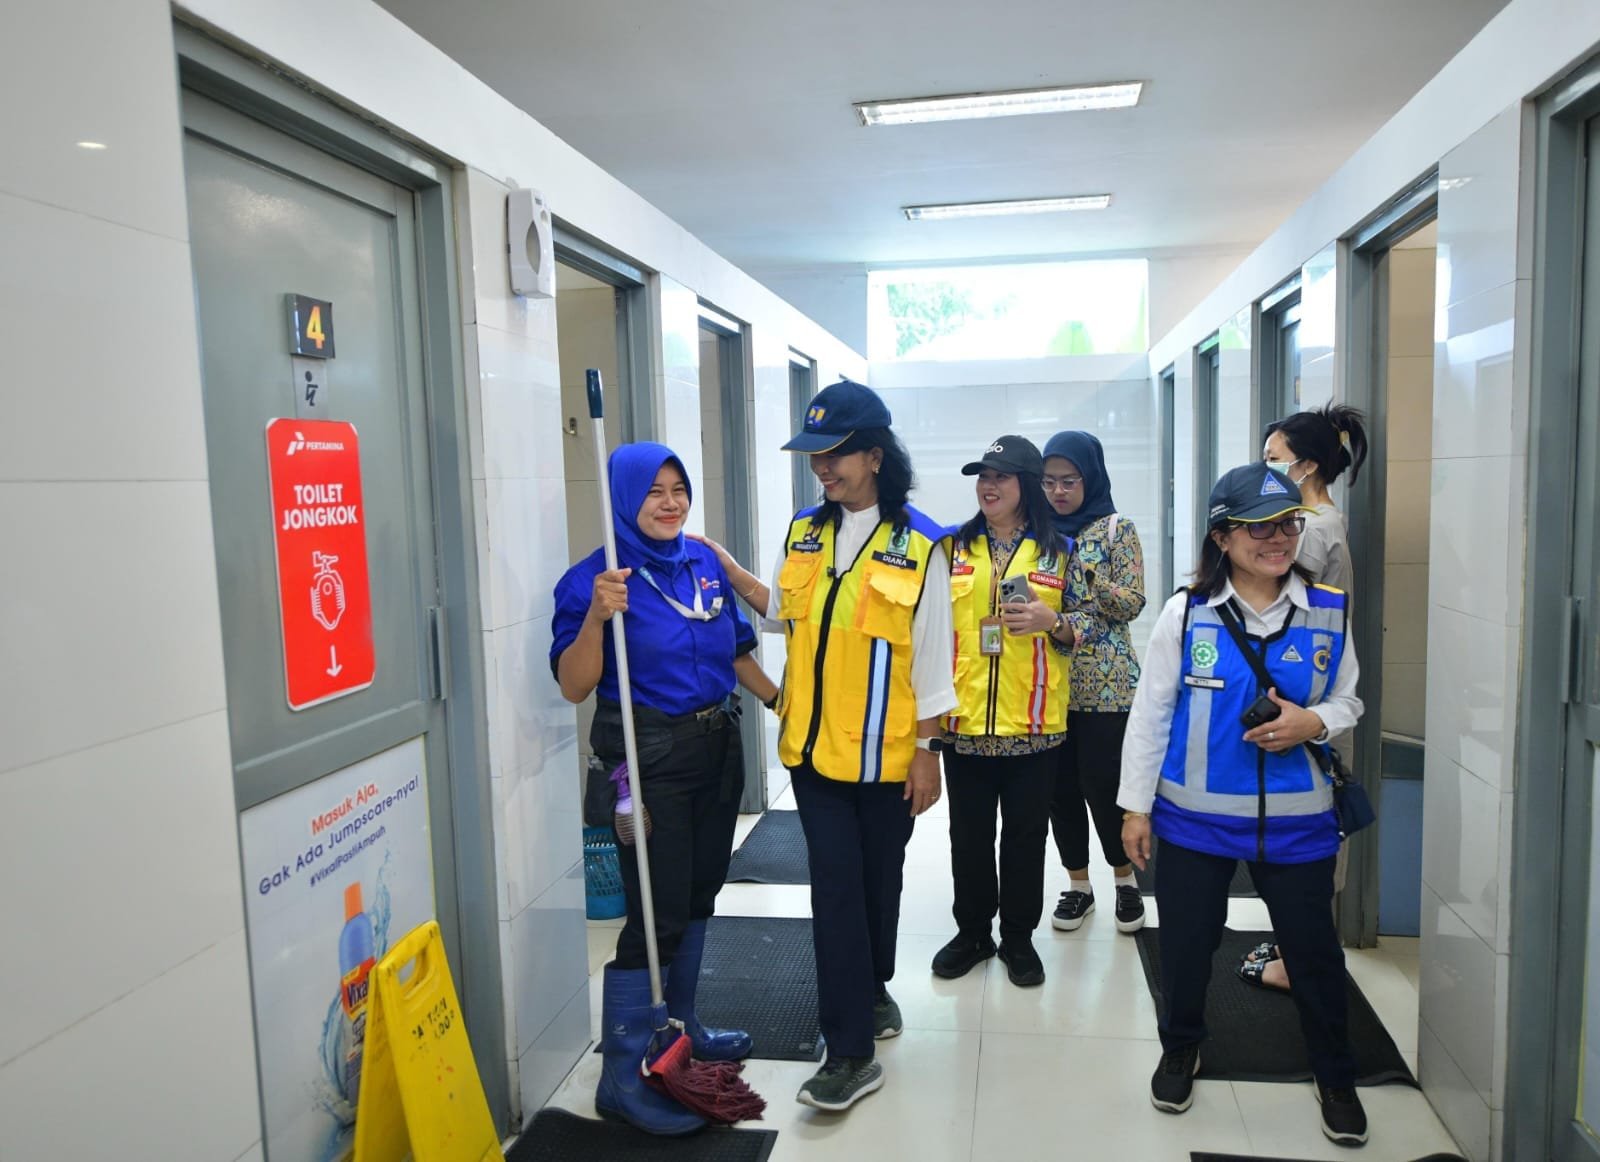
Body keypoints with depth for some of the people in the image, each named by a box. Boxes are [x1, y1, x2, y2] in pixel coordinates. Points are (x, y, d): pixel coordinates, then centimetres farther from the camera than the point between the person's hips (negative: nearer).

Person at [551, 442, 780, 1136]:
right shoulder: (594, 578, -12)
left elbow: (735, 649, 17)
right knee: (657, 913, -5)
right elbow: (574, 686, -16)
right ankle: (621, 1077, 10)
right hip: (649, 759, -7)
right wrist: (596, 617, -30)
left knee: (698, 896, 17)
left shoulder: (703, 562, 6)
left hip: (717, 745, 7)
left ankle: (680, 1027, 36)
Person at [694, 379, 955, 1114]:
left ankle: (872, 988, 40)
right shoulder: (803, 534, 4)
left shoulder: (918, 545, -9)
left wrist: (927, 750, -7)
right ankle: (851, 1051, 11)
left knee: (879, 881, 15)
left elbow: (931, 657, -7)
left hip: (886, 751, -2)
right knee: (835, 888, 2)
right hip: (813, 746, 3)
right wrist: (728, 570, 4)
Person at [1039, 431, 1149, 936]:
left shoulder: (1116, 528, -3)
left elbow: (1132, 603, -9)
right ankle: (1078, 885, 24)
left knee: (1103, 785, 1)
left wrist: (1086, 573, -22)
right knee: (1060, 788, 8)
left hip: (1105, 683, -4)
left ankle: (1125, 879, 24)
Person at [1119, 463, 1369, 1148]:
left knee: (1314, 950, 11)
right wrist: (1136, 804, -1)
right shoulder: (1187, 612, -7)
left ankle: (1335, 1078, 37)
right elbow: (1150, 712, -3)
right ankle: (1179, 1052, 39)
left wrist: (1315, 722, -14)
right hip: (1195, 816, -1)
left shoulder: (1328, 611, -2)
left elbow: (1347, 700, 10)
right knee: (1186, 941, 12)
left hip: (1297, 820, 1)